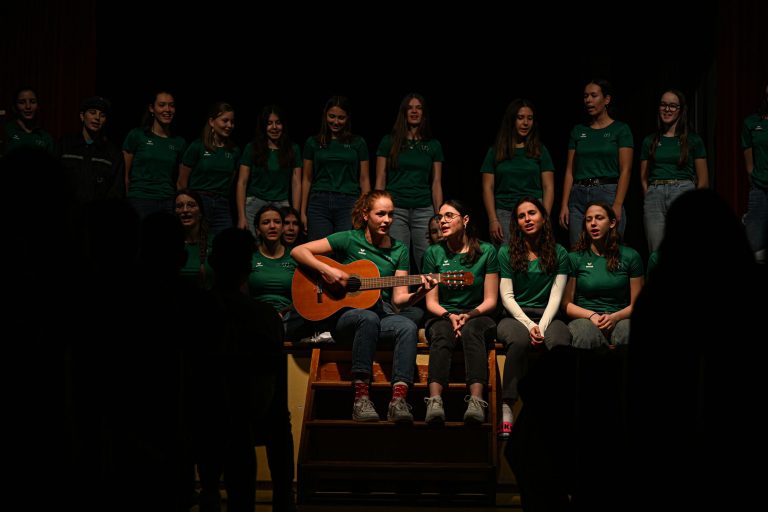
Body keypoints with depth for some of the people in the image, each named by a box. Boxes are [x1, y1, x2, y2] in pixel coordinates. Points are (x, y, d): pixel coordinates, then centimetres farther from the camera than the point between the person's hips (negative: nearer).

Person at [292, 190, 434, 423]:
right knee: (368, 318, -39)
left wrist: (420, 292, -14)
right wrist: (326, 270, -15)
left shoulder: (399, 250, 12)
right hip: (344, 314, -3)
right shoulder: (349, 240, 2)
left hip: (382, 314, 3)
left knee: (408, 327, -31)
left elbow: (398, 298, 7)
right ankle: (361, 398, -37)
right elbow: (298, 251, -1)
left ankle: (399, 399, -41)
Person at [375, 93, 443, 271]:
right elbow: (380, 180, 5)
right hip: (395, 209, -1)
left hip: (423, 210, 1)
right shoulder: (389, 142, 6)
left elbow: (436, 183, 10)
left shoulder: (433, 145, 11)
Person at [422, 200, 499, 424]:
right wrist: (449, 316, -13)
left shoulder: (486, 251, 5)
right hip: (443, 316, 1)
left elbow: (490, 300, 4)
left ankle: (476, 401, -57)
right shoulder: (434, 253, 9)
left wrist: (469, 315, -14)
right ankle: (434, 402, -58)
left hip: (478, 316, -1)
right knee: (442, 335, -36)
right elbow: (431, 302, 7)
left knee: (471, 331, -38)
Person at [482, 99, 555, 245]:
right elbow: (488, 188, 6)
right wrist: (493, 220, -5)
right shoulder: (495, 152, 10)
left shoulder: (540, 150, 10)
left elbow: (548, 187, 6)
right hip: (504, 214, 0)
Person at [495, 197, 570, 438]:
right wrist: (529, 325, -12)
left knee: (559, 343, -36)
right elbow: (506, 296, 2)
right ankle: (507, 408, -38)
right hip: (515, 316, -1)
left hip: (547, 316, 1)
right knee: (520, 340, -38)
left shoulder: (559, 253, 11)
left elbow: (555, 296, 3)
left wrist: (542, 326, -13)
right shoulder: (506, 253, 8)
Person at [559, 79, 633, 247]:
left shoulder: (620, 129, 1)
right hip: (579, 197, 4)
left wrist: (617, 205, -15)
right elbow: (570, 171, 11)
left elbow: (625, 170, -6)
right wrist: (564, 204, 2)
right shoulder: (578, 131, 13)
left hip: (608, 194, -4)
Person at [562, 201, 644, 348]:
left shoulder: (630, 256, 10)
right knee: (586, 333, -39)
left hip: (620, 318, 1)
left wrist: (615, 317, -12)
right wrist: (592, 315, -12)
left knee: (628, 332, -38)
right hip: (584, 318, 0)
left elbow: (636, 303, 8)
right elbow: (566, 304, 6)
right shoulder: (575, 258, 7)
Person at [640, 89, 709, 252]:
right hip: (654, 196, 2)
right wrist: (650, 198, 2)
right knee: (656, 252, -3)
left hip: (683, 193, -2)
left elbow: (703, 180, 8)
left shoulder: (693, 140, 8)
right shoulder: (650, 141, 15)